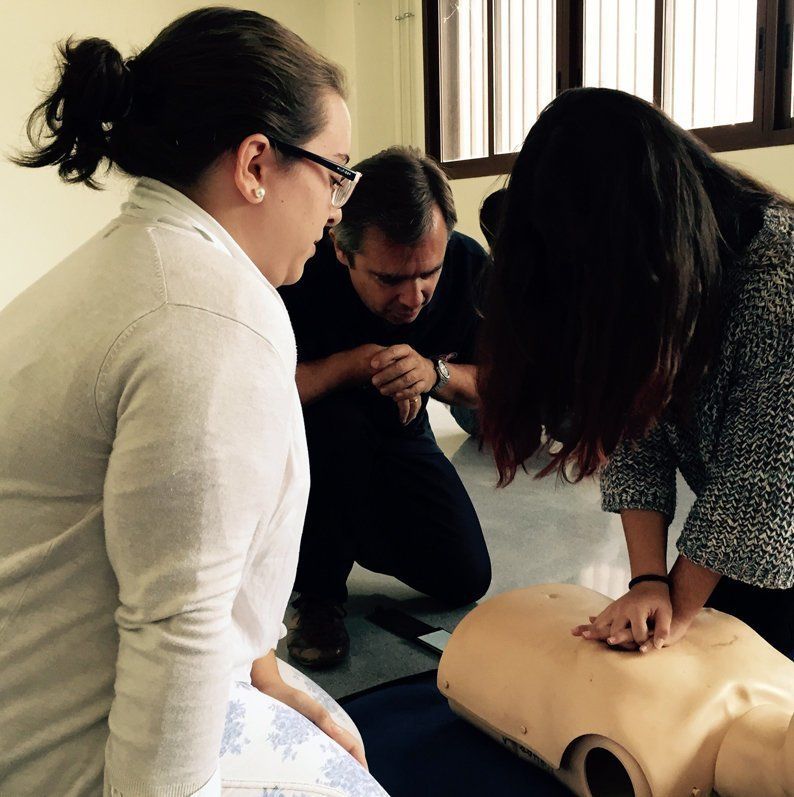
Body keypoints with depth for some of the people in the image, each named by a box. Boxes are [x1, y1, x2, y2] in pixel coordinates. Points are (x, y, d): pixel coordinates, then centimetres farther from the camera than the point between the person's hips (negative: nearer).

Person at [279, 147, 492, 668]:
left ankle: (353, 533, 26)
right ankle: (318, 592, -13)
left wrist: (436, 373, -30)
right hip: (306, 444, -4)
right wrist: (356, 364, -34)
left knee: (465, 580, -5)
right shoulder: (302, 271, -32)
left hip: (400, 437, 4)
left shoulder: (469, 267, -19)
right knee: (333, 422, -40)